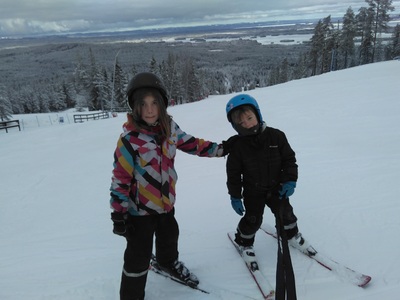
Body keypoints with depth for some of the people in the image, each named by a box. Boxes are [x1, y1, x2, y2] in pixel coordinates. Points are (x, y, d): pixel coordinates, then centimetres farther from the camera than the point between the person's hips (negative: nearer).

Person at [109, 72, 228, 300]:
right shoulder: (129, 139, -24)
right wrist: (118, 213, -17)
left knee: (169, 238, 30)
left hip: (166, 201, 6)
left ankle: (169, 262, 61)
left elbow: (191, 144, 7)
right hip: (140, 208, -6)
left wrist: (220, 149, 9)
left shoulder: (169, 127, -9)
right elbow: (120, 178, -20)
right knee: (139, 256, 3)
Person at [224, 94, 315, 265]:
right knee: (252, 220, 6)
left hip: (276, 187, 3)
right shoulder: (237, 146, -18)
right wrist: (235, 196, -8)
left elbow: (289, 158, -3)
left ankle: (292, 235, 47)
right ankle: (244, 242, 35)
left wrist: (290, 180, -10)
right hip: (253, 192, -2)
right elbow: (233, 173, -10)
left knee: (285, 213, 17)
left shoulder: (276, 136, -14)